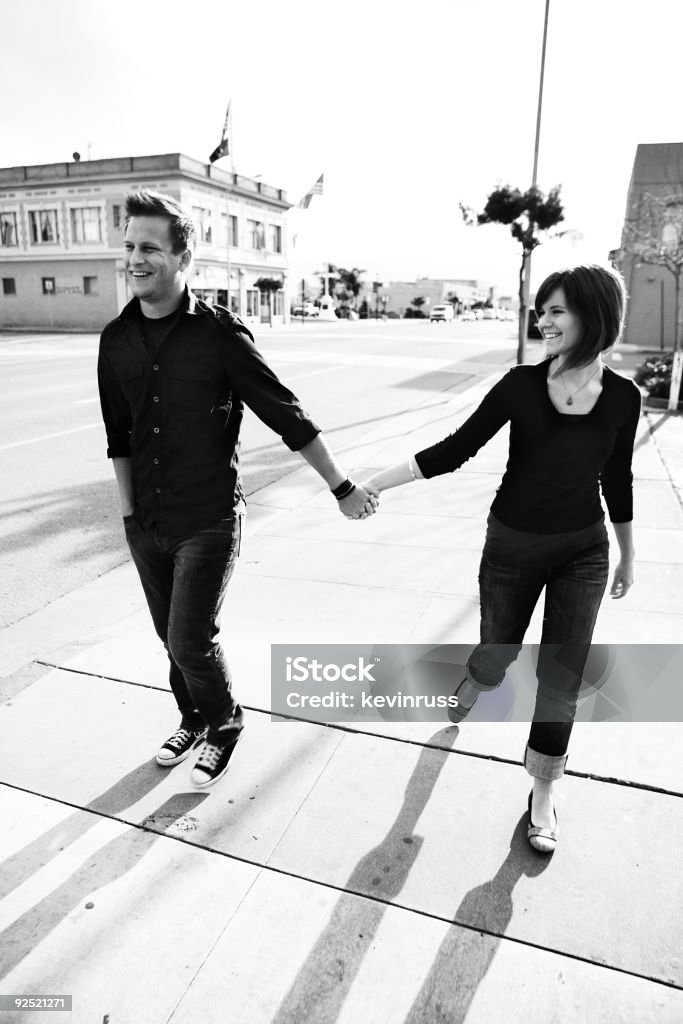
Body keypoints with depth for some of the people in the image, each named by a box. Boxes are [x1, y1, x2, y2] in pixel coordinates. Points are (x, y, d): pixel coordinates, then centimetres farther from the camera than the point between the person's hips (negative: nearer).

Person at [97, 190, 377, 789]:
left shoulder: (219, 333, -12)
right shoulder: (117, 339, 3)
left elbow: (287, 415, -10)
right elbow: (119, 437, 12)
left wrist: (343, 488, -7)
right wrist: (129, 513, 12)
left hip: (209, 521, -5)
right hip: (147, 524, 5)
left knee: (192, 641, -3)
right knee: (173, 636, 17)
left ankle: (225, 725, 27)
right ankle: (193, 720, 44)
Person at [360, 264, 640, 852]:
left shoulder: (622, 397, -6)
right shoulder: (522, 385, -10)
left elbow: (617, 480, 6)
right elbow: (456, 449, -11)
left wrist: (627, 556, 15)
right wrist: (378, 483, -18)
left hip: (584, 553, 1)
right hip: (512, 546, 0)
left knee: (561, 680, 4)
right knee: (496, 655, 15)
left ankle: (543, 794, 27)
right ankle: (471, 688, 55)